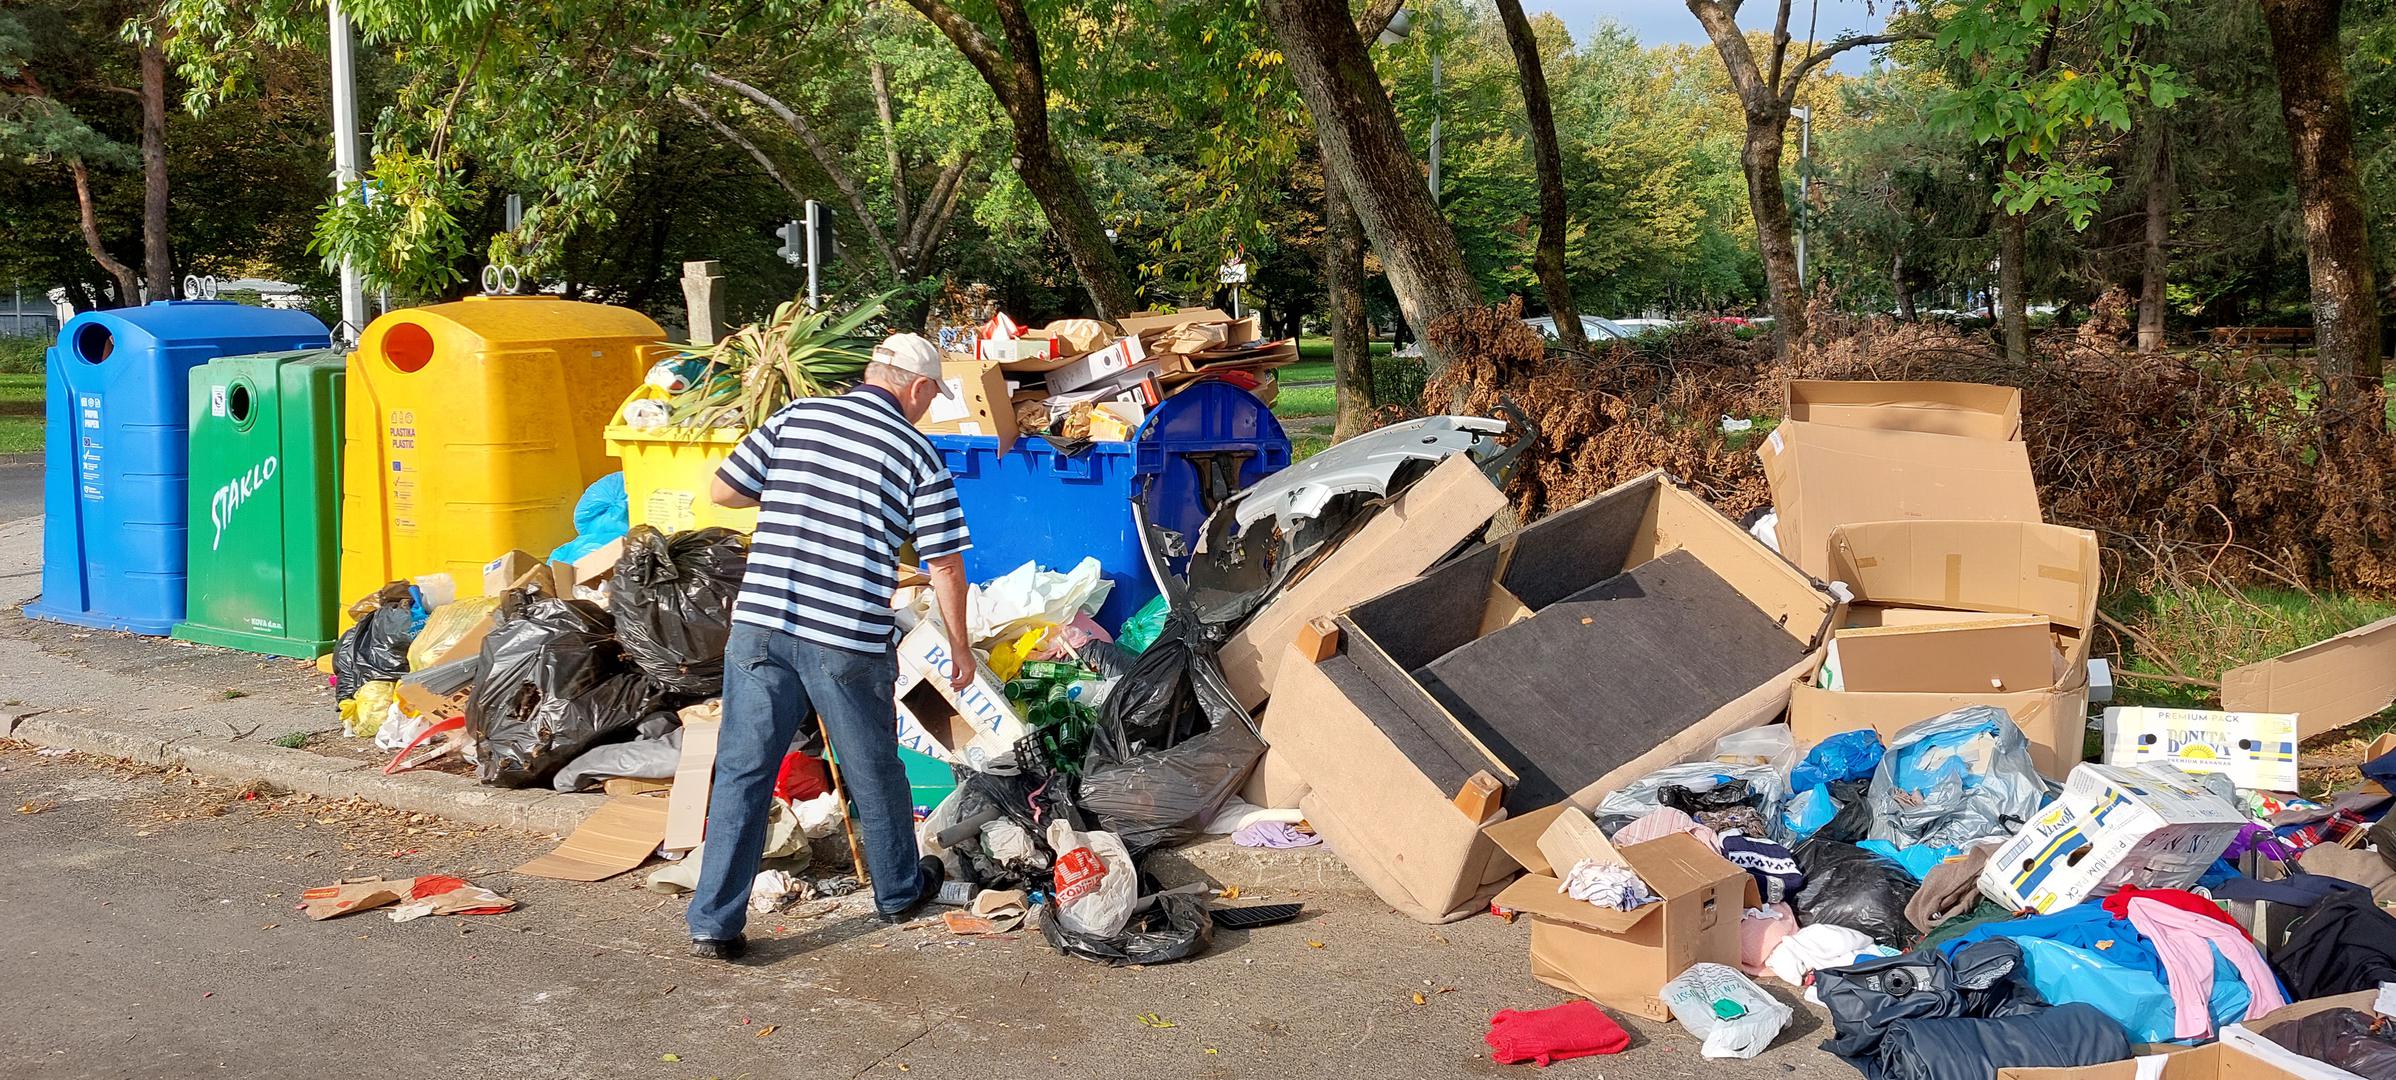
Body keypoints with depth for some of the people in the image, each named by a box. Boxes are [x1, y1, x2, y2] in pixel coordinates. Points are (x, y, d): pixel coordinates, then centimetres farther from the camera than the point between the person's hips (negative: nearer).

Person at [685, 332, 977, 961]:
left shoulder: (794, 418, 7)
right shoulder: (916, 454, 0)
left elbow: (723, 491, 11)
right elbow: (945, 563, 1)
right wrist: (959, 647, 13)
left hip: (761, 625, 2)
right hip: (849, 642, -2)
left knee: (741, 774, 7)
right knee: (874, 774, 17)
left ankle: (715, 925, 6)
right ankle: (899, 891, 37)